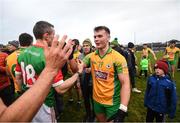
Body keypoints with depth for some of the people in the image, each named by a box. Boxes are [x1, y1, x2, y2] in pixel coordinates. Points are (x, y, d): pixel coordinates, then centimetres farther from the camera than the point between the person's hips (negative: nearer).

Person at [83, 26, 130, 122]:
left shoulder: (118, 58, -19)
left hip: (113, 102, -5)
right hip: (97, 100, 5)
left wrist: (122, 110, -29)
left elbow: (125, 83, -22)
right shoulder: (91, 56, -4)